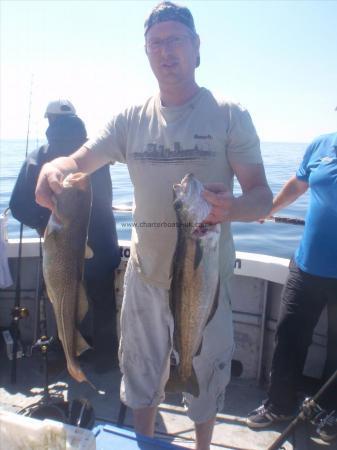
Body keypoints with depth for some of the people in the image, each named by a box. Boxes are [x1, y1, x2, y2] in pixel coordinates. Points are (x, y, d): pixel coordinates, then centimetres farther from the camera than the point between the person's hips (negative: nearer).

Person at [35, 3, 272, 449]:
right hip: (144, 273, 3)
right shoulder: (131, 119, 2)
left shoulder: (230, 116, -7)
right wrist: (54, 167, -26)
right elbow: (77, 162, -2)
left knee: (206, 376, 18)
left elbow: (263, 196, -10)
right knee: (141, 371, 22)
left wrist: (232, 207, -32)